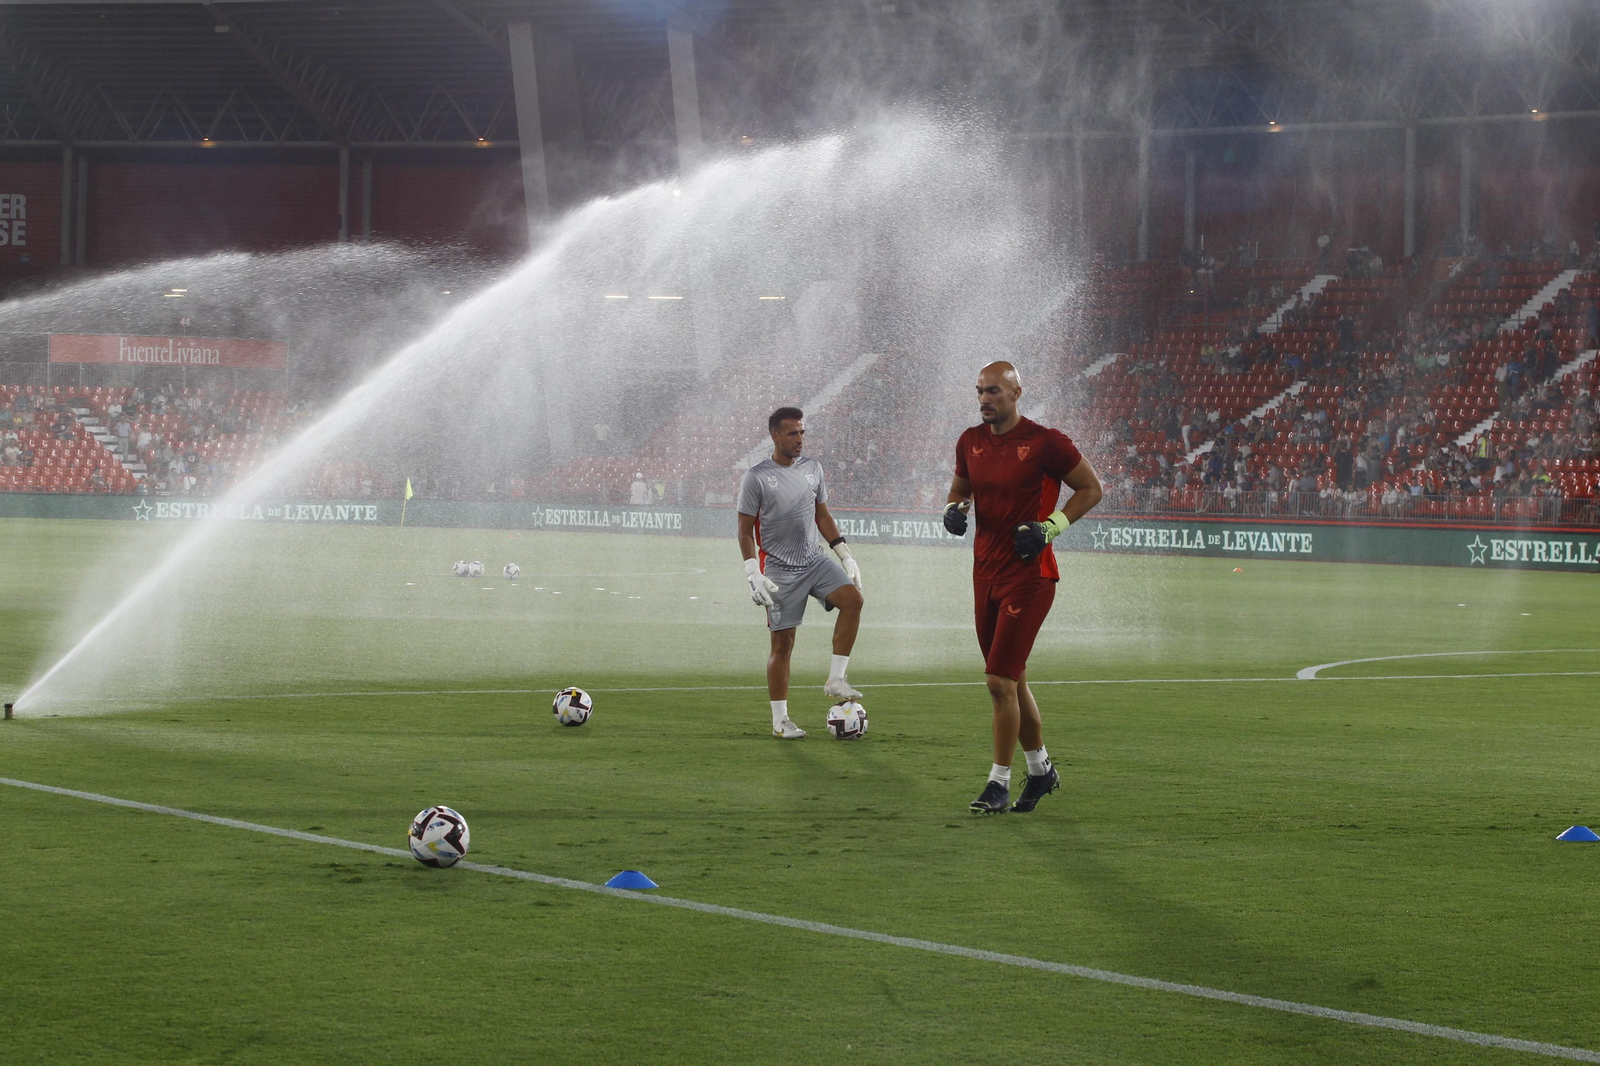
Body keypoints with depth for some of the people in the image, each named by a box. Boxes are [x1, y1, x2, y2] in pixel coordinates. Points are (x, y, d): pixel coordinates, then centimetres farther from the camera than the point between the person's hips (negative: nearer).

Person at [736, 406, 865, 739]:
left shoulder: (812, 468, 9)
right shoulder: (756, 477, -6)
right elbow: (745, 529, -4)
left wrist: (844, 554, 12)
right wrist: (753, 574, -13)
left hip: (814, 561, 5)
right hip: (780, 570, -5)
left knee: (852, 598, -20)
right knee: (783, 642, -3)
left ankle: (835, 679, -12)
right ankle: (780, 720, 6)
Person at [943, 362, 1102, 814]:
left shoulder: (1045, 442, -12)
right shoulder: (971, 442, 7)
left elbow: (1091, 488, -3)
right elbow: (960, 486, 24)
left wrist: (1050, 526, -14)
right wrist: (955, 509, 1)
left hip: (1028, 576, -7)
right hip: (986, 572, 7)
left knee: (1000, 680, -11)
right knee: (1012, 680, 14)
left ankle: (1000, 780, -3)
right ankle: (1040, 768, 30)